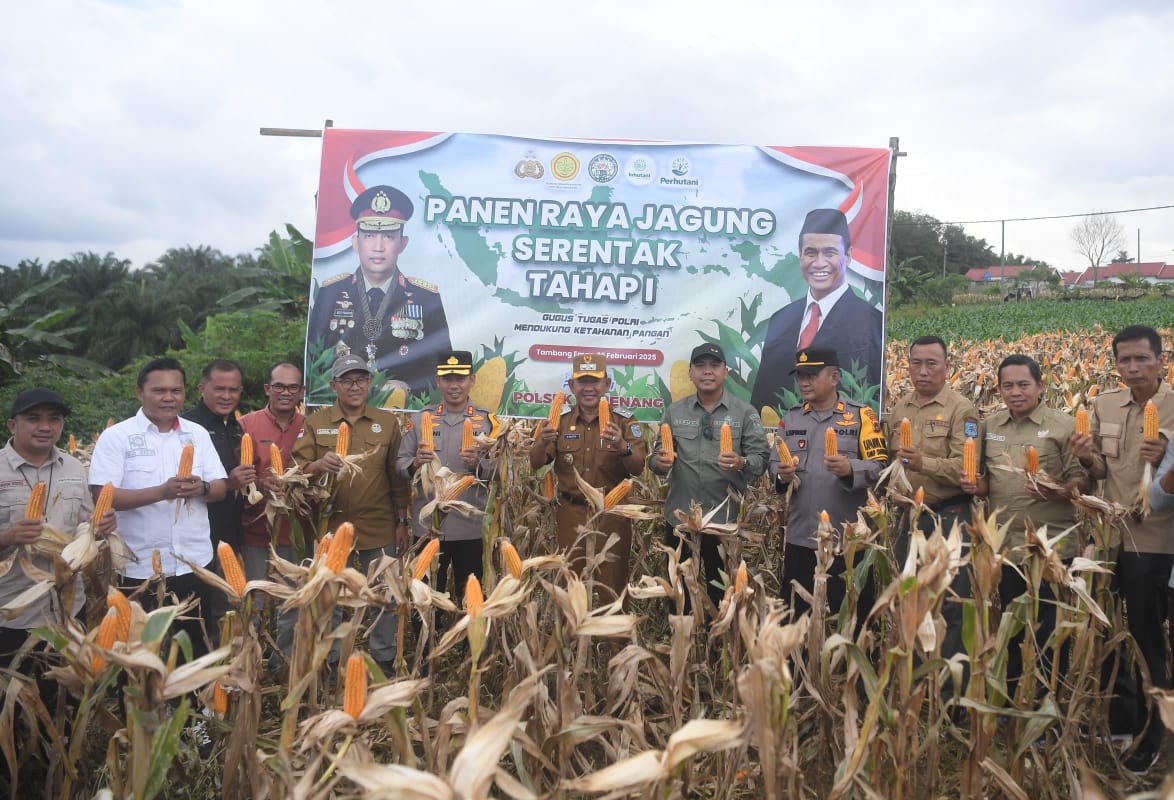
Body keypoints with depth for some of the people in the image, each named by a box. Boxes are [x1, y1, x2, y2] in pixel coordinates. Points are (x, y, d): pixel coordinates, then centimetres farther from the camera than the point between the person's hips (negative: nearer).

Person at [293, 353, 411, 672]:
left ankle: (384, 661, 26)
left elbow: (398, 475, 5)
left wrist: (402, 521, 3)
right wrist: (318, 465, -26)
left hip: (379, 528, 0)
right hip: (331, 526, 0)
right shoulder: (315, 423, 2)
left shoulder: (387, 422, 4)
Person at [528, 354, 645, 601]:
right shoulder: (560, 419, 2)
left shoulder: (624, 420, -2)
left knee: (612, 584, 7)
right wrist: (542, 442, -23)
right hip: (571, 513, 2)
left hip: (612, 513, -1)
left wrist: (622, 447, -31)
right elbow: (536, 464, -1)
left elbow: (638, 469, -10)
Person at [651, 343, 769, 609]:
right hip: (680, 517, 2)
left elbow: (761, 459, -4)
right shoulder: (674, 412, 8)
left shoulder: (745, 413, 0)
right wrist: (659, 462, -15)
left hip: (725, 519, -2)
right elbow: (658, 455, 8)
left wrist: (742, 464, -26)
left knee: (721, 592, 8)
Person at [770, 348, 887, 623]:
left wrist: (850, 469, -25)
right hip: (799, 537, 4)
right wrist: (782, 475, -11)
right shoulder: (790, 418, 13)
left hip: (848, 537, -3)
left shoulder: (862, 415, 0)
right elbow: (774, 463, 12)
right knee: (797, 610, 10)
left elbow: (879, 466, -6)